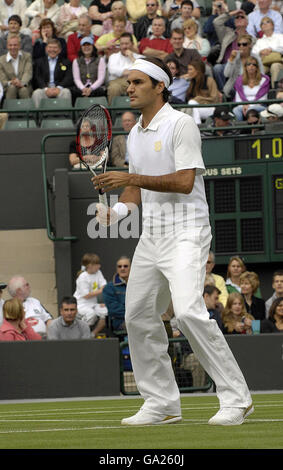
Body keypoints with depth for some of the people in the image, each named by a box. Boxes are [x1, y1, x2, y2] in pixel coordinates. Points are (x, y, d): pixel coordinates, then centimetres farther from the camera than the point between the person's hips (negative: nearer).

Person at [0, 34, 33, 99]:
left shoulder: (27, 56, 7)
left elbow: (28, 73, -8)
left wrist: (21, 83, -30)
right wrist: (10, 83, -25)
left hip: (25, 87, 0)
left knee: (23, 89, -34)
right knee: (12, 87, -33)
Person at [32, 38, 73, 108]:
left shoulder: (66, 62, 18)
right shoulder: (39, 62, 20)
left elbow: (69, 78, 3)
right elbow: (37, 78, 5)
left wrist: (58, 88, -17)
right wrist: (46, 89, -15)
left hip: (59, 89, 0)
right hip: (44, 88, 0)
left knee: (66, 92, -33)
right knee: (36, 93, -32)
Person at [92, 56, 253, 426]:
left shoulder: (180, 124, -10)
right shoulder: (135, 134, 15)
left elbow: (185, 181, -18)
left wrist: (132, 179, -20)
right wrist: (119, 208, 1)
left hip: (185, 232, -9)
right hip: (151, 235, 9)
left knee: (189, 312, -23)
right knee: (139, 316, 6)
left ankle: (236, 398, -16)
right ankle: (162, 405, 16)